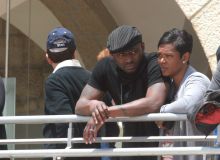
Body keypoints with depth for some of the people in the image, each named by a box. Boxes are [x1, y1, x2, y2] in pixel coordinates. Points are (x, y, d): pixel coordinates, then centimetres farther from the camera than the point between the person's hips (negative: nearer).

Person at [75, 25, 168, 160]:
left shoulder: (154, 64, -21)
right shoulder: (105, 67, -4)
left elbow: (154, 103, -37)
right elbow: (80, 105, -7)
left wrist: (107, 112, -37)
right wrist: (93, 106, -33)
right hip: (131, 145, 6)